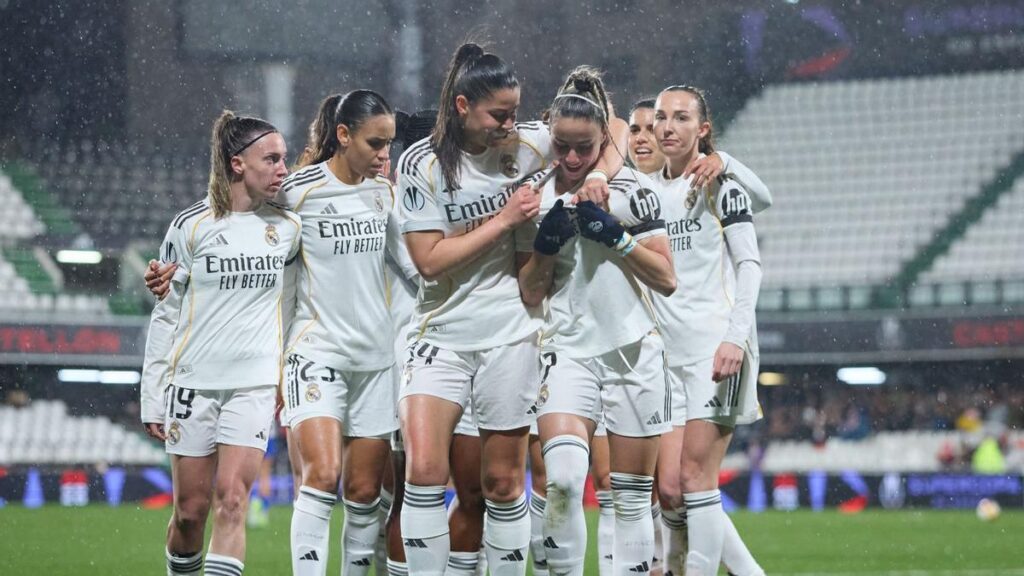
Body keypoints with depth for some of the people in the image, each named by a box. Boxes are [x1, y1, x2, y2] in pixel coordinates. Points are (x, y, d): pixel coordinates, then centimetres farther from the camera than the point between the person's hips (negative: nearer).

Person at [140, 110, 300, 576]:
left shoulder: (287, 228, 5)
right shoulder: (191, 225, -1)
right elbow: (165, 314, 4)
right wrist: (153, 398, 0)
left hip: (254, 385, 1)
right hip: (192, 381, -1)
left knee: (231, 503, -11)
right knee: (191, 510, 3)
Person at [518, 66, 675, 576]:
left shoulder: (632, 189, -1)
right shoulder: (538, 197, 6)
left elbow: (666, 280, -4)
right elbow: (531, 295, 10)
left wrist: (617, 237, -16)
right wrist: (545, 246, -7)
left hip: (633, 352, -1)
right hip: (569, 352, 1)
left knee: (632, 497, 2)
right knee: (563, 478, -23)